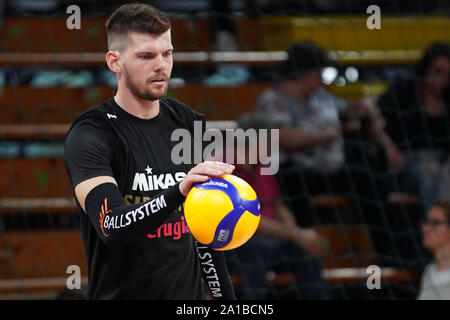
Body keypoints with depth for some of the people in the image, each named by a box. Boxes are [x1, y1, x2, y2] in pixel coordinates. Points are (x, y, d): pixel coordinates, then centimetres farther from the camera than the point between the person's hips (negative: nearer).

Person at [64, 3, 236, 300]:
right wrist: (178, 192, -40)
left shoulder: (189, 122, 6)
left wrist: (225, 295, 12)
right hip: (123, 293, -5)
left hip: (190, 292, 5)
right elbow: (111, 226, -27)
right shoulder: (91, 133, -12)